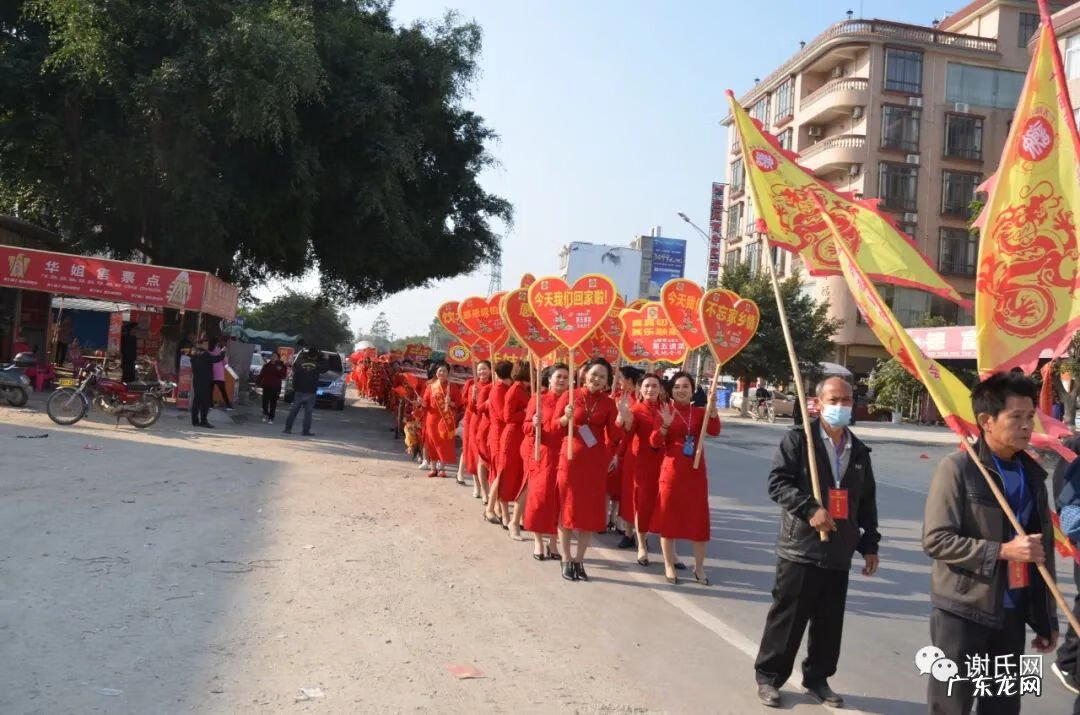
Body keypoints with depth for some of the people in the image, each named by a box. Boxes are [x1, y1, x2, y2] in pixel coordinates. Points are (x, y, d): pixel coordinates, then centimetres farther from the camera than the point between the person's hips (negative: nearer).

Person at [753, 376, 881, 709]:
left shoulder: (859, 451, 12)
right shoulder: (798, 439, -5)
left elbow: (867, 502, 17)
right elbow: (777, 482, -11)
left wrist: (870, 544, 15)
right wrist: (810, 509, -21)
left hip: (839, 553, 5)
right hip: (800, 548, -5)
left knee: (829, 623, 12)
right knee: (787, 618, 2)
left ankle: (817, 678, 29)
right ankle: (768, 676, 17)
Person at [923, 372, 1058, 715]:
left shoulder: (1032, 473, 7)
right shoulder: (958, 468, -11)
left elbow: (1044, 549, 12)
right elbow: (935, 539, -16)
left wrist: (1047, 618, 13)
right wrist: (1002, 550, -21)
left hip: (1012, 613, 6)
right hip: (962, 612, -6)